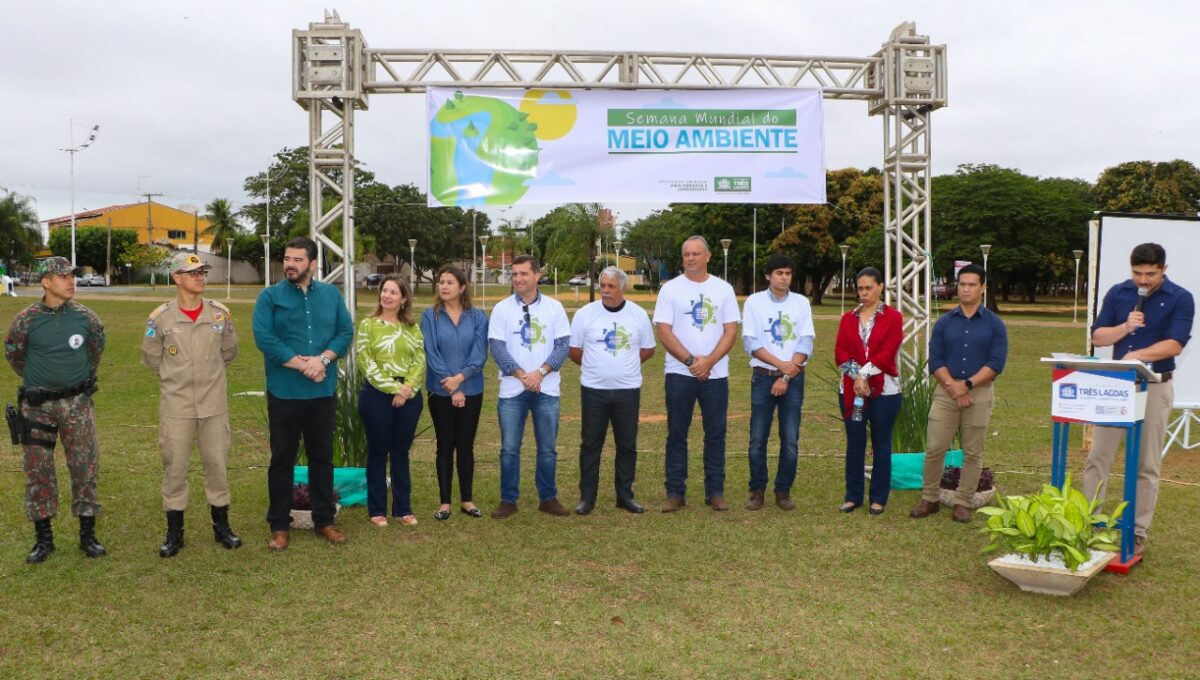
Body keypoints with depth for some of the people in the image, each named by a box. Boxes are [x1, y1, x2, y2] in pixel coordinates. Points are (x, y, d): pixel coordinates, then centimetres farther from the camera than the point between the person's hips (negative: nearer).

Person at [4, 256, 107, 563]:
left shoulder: (86, 317, -2)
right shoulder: (26, 319, -5)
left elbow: (96, 348, 16)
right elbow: (13, 354, 11)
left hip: (77, 403, 1)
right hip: (37, 405, 0)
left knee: (85, 467, 2)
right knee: (38, 471, 6)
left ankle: (88, 534, 14)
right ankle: (43, 537, 18)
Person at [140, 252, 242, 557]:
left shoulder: (220, 313, 0)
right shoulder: (161, 317, -5)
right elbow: (151, 357, 7)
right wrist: (175, 377, 8)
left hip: (214, 405, 1)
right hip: (176, 406, -1)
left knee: (217, 464, 8)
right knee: (174, 467, 5)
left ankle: (221, 526, 22)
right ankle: (174, 532, 17)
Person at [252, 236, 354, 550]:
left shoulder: (331, 294, 6)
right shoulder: (270, 296, -3)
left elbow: (346, 332, 1)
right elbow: (264, 338, -13)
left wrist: (323, 360, -15)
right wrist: (301, 363, -17)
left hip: (324, 391, 3)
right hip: (284, 392, -2)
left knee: (322, 456, 12)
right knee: (282, 459, 6)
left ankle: (324, 520, 23)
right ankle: (279, 525, 16)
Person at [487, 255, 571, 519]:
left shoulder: (554, 307, 3)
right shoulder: (501, 309, 1)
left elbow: (563, 345, -1)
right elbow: (496, 347, -5)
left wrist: (541, 372, -15)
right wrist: (520, 374, -16)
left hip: (547, 389, 1)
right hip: (512, 389, -1)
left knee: (548, 448, 7)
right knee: (509, 448, 2)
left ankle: (548, 498, 20)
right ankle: (508, 500, 12)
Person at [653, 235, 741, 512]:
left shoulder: (723, 289, 6)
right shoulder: (670, 289, 2)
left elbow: (731, 331, 1)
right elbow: (664, 332, -4)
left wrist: (709, 361, -12)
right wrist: (691, 360, -13)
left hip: (716, 374, 1)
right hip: (679, 373, -1)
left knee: (716, 434, 6)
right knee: (677, 434, 3)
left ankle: (715, 492, 15)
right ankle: (675, 493, 11)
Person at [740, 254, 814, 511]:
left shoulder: (801, 303, 5)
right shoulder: (754, 302, 1)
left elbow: (806, 343, 0)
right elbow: (750, 342, -5)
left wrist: (786, 377, -9)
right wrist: (781, 364, -13)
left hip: (794, 378, 1)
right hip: (763, 376, -1)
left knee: (790, 440, 2)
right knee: (758, 439, 1)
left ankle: (783, 491, 15)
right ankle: (757, 490, 14)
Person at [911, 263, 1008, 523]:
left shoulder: (995, 324, 1)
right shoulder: (944, 322, 5)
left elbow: (996, 363, -6)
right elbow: (935, 360, 1)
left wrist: (967, 385, -15)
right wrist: (952, 386, -13)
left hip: (979, 394, -1)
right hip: (945, 392, 1)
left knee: (973, 453, 6)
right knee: (934, 449, 0)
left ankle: (962, 503, 16)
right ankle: (929, 499, 13)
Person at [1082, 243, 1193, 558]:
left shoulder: (1180, 299, -5)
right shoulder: (1117, 293, 3)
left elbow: (1175, 344, -16)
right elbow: (1097, 336, 2)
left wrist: (1136, 355, -29)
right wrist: (1125, 327, -16)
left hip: (1155, 387, -3)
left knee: (1147, 465, 4)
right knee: (1098, 458, 3)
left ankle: (1138, 533, 12)